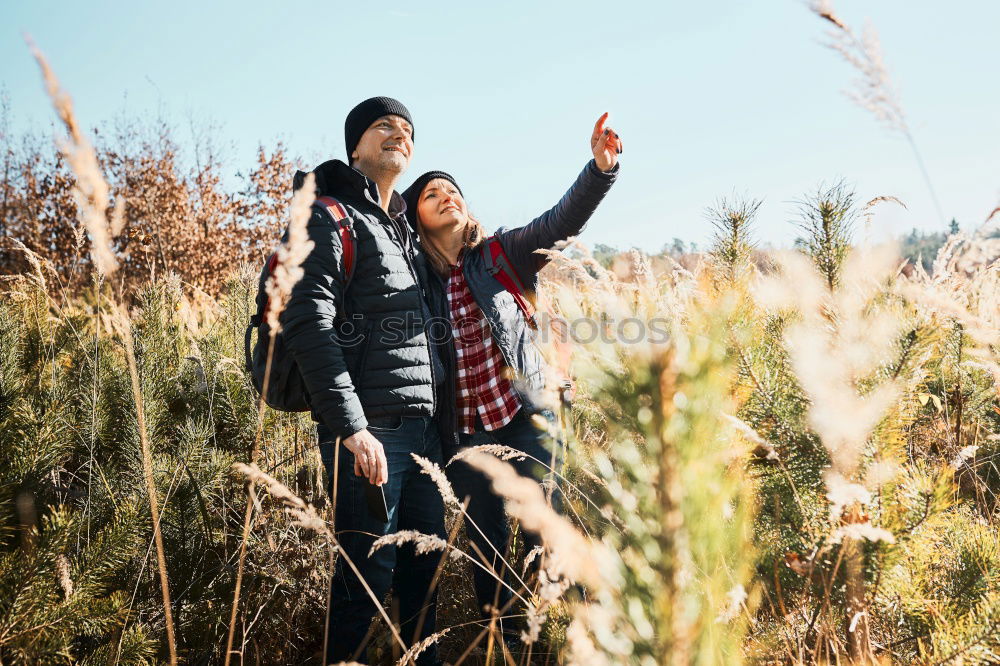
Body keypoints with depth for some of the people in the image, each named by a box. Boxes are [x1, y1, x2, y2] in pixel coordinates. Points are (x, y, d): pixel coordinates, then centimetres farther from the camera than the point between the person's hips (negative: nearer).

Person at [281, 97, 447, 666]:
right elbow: (309, 323, -16)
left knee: (426, 562, 13)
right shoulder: (331, 218, -4)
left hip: (425, 426, 8)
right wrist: (351, 427, -22)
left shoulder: (405, 229, 21)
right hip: (371, 427, -8)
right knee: (368, 572, -2)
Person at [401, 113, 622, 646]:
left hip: (525, 418, -1)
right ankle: (504, 642, 29)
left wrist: (601, 168, -30)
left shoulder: (503, 254, 1)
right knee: (487, 547, 12)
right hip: (465, 435, 1)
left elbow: (562, 221, -14)